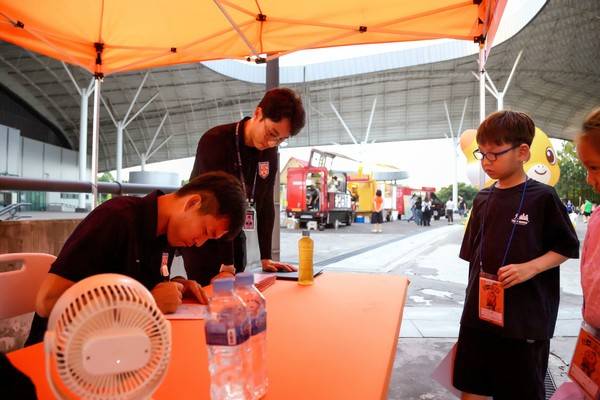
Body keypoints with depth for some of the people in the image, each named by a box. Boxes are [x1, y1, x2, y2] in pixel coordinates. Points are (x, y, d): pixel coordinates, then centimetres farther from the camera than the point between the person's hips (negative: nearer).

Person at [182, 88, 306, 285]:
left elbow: (265, 205, 3)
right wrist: (227, 265, -27)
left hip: (235, 237, 6)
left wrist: (266, 258, 1)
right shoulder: (215, 141, -21)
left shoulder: (270, 153, -1)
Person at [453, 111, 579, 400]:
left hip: (525, 319, -4)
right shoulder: (483, 199, 6)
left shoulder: (543, 197, -8)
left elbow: (567, 248, -4)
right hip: (480, 313, 5)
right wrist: (474, 297, 11)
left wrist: (529, 268, -20)